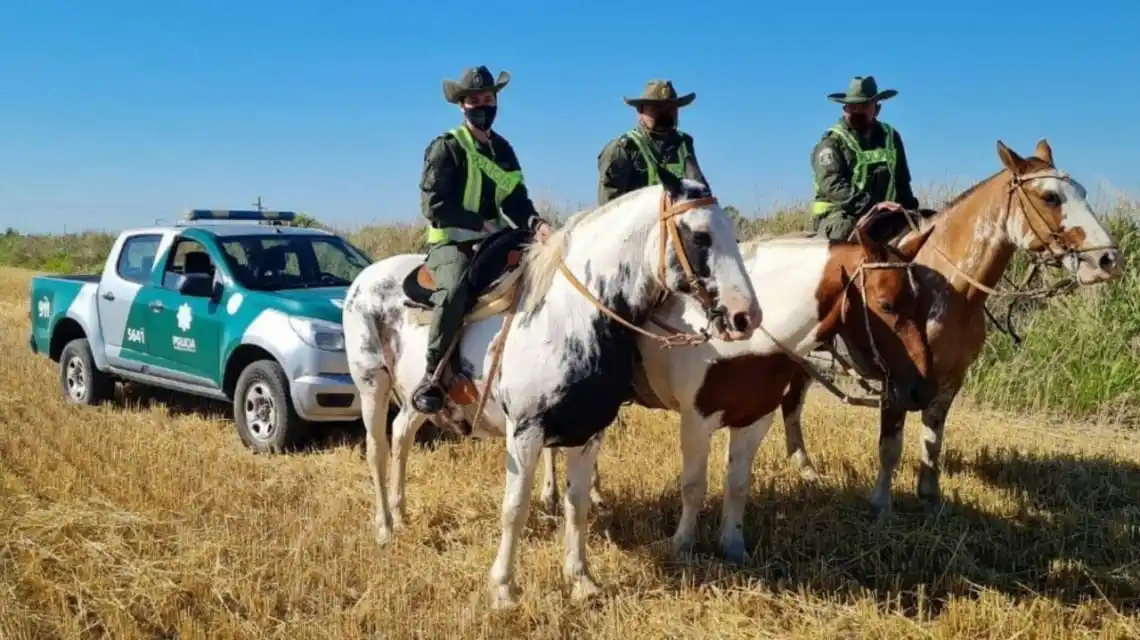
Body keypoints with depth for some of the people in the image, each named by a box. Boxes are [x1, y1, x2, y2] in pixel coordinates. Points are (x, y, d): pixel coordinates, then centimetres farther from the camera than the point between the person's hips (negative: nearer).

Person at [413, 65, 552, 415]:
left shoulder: (503, 149, 15)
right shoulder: (445, 148, -5)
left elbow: (515, 200, 8)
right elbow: (434, 205, -13)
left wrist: (535, 223, -14)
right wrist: (482, 223, -16)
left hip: (493, 243, 7)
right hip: (450, 242, -7)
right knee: (455, 289, -36)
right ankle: (432, 376, -24)